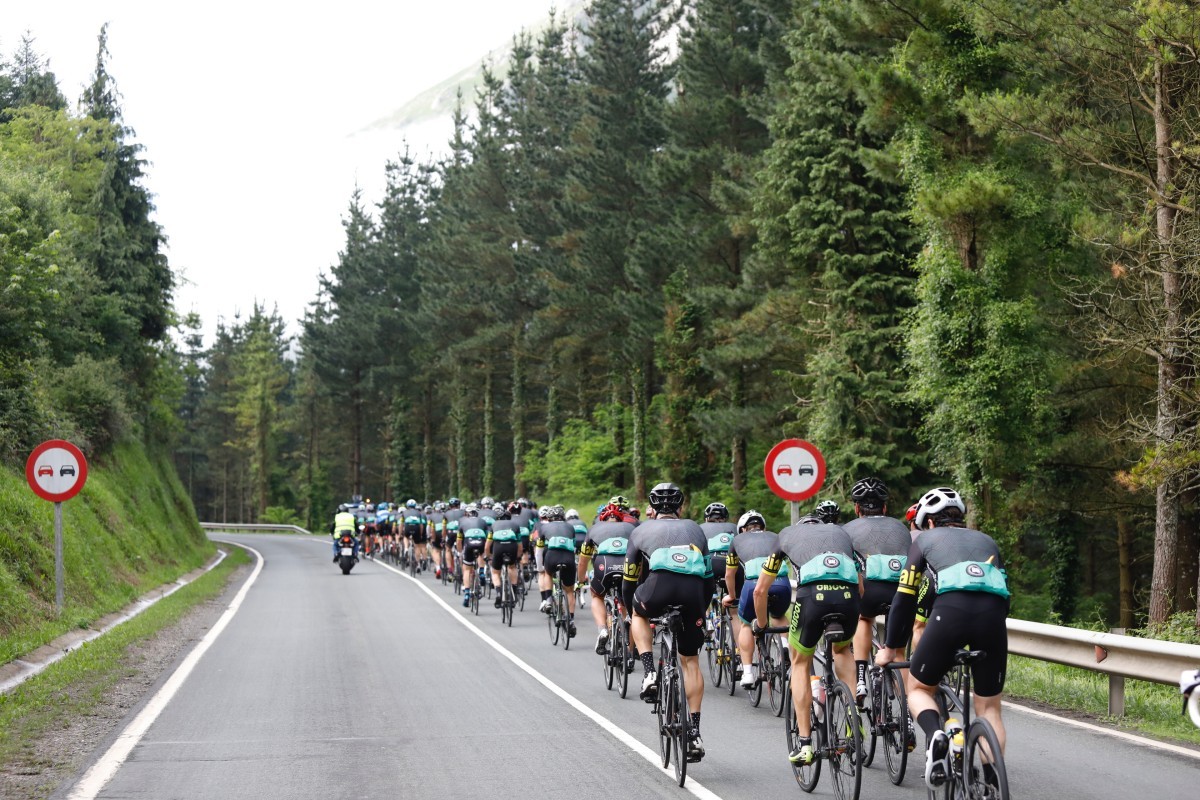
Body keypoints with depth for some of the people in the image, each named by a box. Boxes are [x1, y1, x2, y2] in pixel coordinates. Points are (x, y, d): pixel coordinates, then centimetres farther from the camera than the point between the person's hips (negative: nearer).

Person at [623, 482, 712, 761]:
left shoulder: (642, 530, 27)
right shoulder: (693, 529, 31)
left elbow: (630, 578, 32)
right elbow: (709, 576, 33)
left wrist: (627, 609, 47)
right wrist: (702, 609, 46)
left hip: (659, 585, -2)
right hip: (693, 591, 2)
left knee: (639, 614, 34)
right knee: (690, 660, 16)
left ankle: (650, 674, 14)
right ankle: (694, 733, 11)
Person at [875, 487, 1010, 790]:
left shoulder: (926, 540, 24)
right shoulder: (986, 541, 33)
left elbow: (904, 598, 20)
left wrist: (891, 648, 29)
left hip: (952, 611, -2)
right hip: (994, 614, 3)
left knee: (920, 689, 17)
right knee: (989, 708, 15)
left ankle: (935, 735, -14)